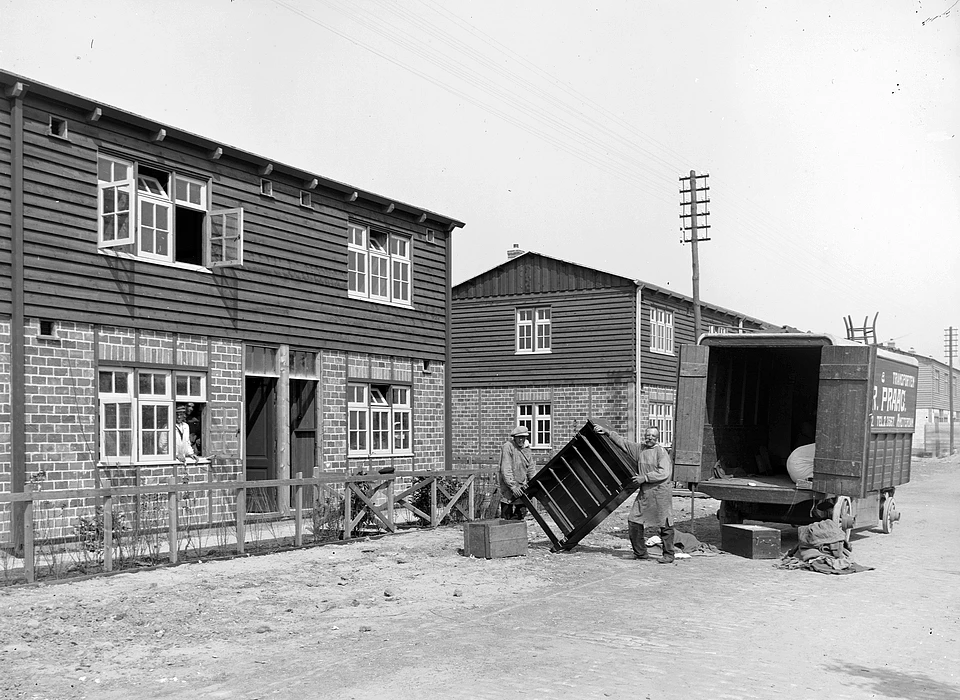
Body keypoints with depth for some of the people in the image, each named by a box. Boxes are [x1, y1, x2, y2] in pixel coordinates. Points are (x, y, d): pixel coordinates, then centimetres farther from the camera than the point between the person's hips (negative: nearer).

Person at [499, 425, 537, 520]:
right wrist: (513, 486, -24)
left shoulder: (526, 447, 11)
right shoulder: (508, 447, -12)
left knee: (521, 513, 10)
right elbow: (506, 469, -18)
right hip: (508, 488, -7)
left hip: (522, 487, 7)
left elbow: (531, 467, 13)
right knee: (507, 517, -6)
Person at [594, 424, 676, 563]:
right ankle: (640, 553, 13)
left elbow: (664, 473, -15)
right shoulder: (639, 449, 12)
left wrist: (645, 477, -15)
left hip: (661, 491, -6)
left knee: (665, 525, -1)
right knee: (633, 521, 3)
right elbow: (621, 442, 18)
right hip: (644, 492, 6)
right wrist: (606, 432, 14)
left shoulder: (661, 452, -6)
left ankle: (668, 555, 9)